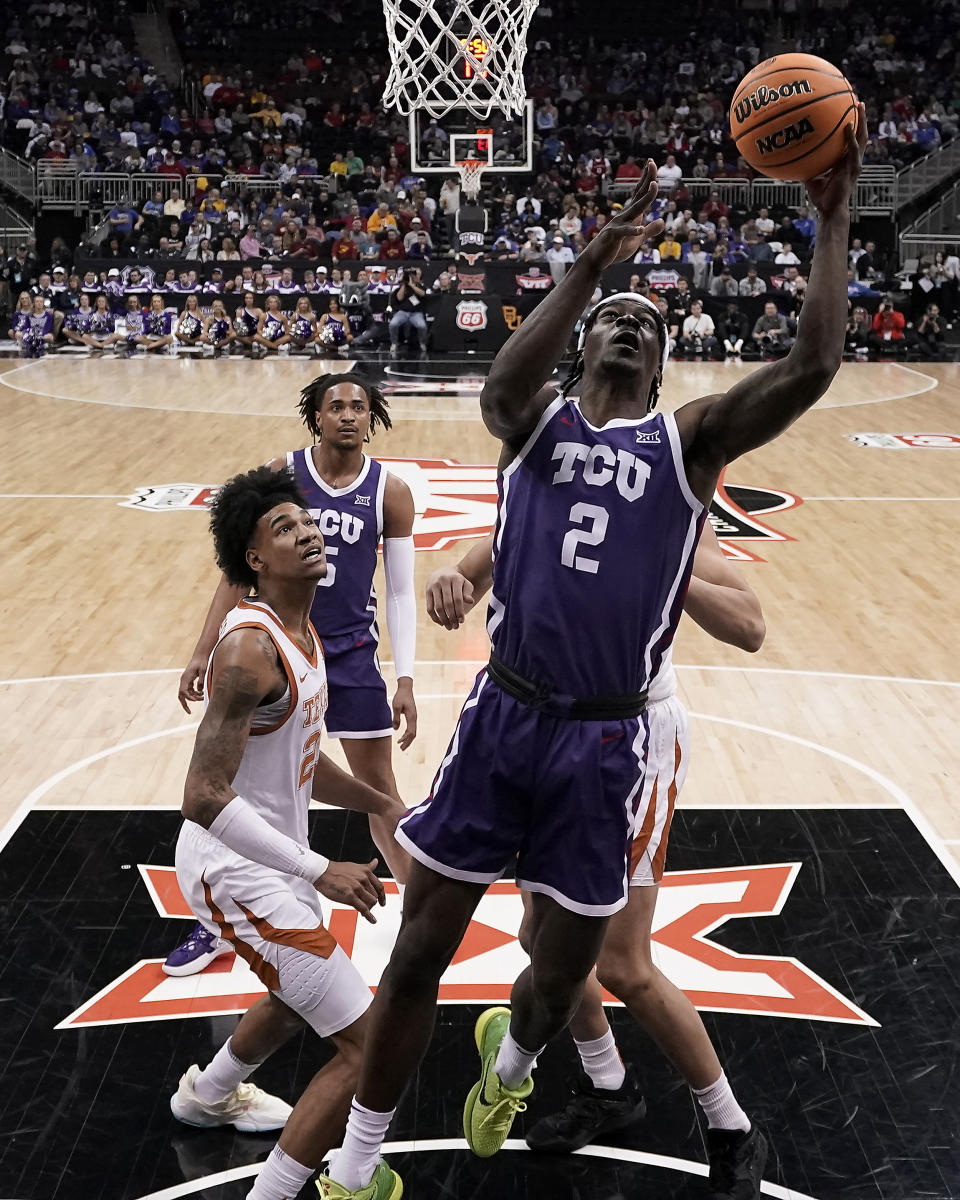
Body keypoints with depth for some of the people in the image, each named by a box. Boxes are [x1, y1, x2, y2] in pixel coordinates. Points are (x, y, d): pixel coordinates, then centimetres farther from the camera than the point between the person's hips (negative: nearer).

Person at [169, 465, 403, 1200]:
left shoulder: (300, 630, 4)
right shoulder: (250, 648, -27)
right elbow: (205, 797, -30)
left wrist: (383, 806, 16)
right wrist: (321, 872, -30)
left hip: (270, 857, 10)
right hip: (238, 871, -10)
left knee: (302, 994, 35)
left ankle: (206, 1095, 61)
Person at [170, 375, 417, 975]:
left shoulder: (390, 491, -5)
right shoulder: (280, 475, -6)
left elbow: (400, 593, -2)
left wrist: (405, 682, -8)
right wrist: (203, 652, -1)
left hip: (350, 654, -1)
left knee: (377, 785, 5)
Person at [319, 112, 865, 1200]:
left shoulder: (688, 439, 5)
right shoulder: (536, 418, 4)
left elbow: (811, 370, -10)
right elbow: (500, 384, -21)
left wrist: (832, 219, -12)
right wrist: (590, 264, -29)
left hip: (603, 742, 1)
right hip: (503, 716, 0)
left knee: (560, 975, 13)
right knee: (418, 956, 7)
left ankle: (508, 1056, 51)